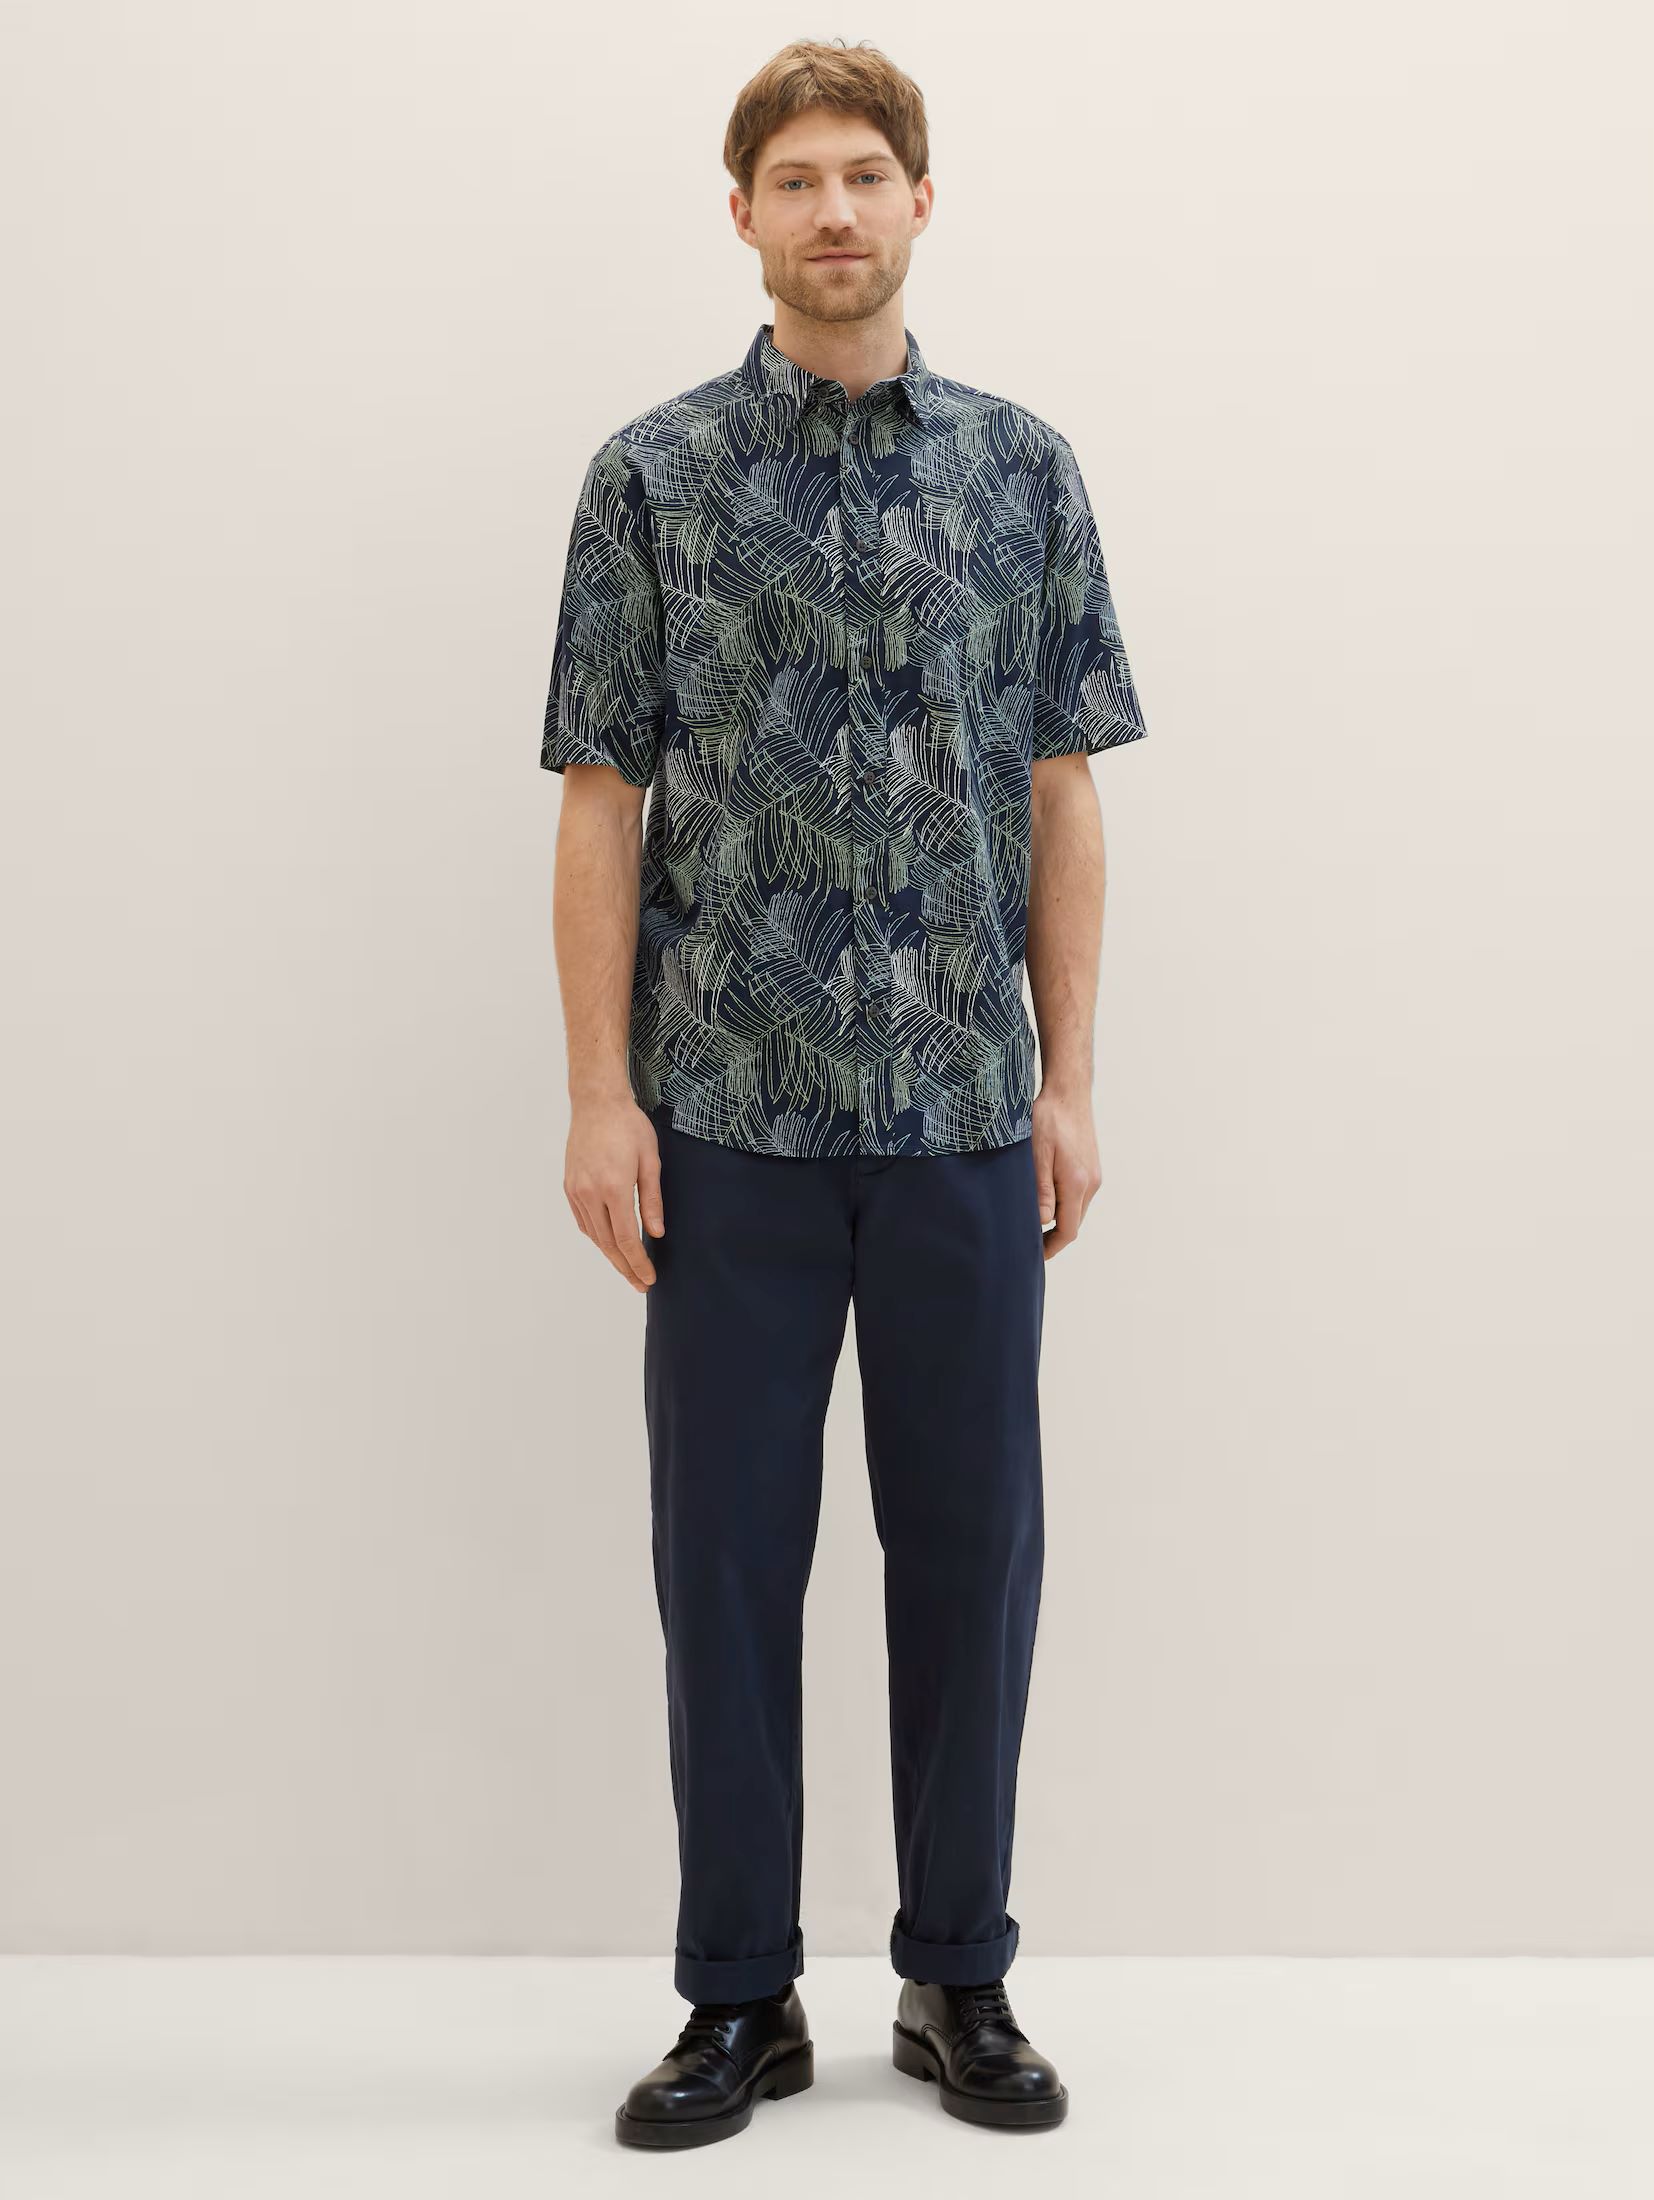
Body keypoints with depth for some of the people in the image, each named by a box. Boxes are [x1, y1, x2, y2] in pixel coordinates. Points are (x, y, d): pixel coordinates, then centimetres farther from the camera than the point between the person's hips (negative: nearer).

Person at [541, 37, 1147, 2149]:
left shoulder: (1023, 469, 6)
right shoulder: (652, 478, 2)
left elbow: (1060, 797, 6)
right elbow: (602, 802, 0)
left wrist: (1070, 1081, 1)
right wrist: (602, 1094, -6)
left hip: (966, 1113, 1)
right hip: (734, 1114, -1)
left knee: (971, 1545, 7)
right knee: (729, 1553, 5)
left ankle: (958, 1976, 23)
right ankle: (739, 1995, 19)